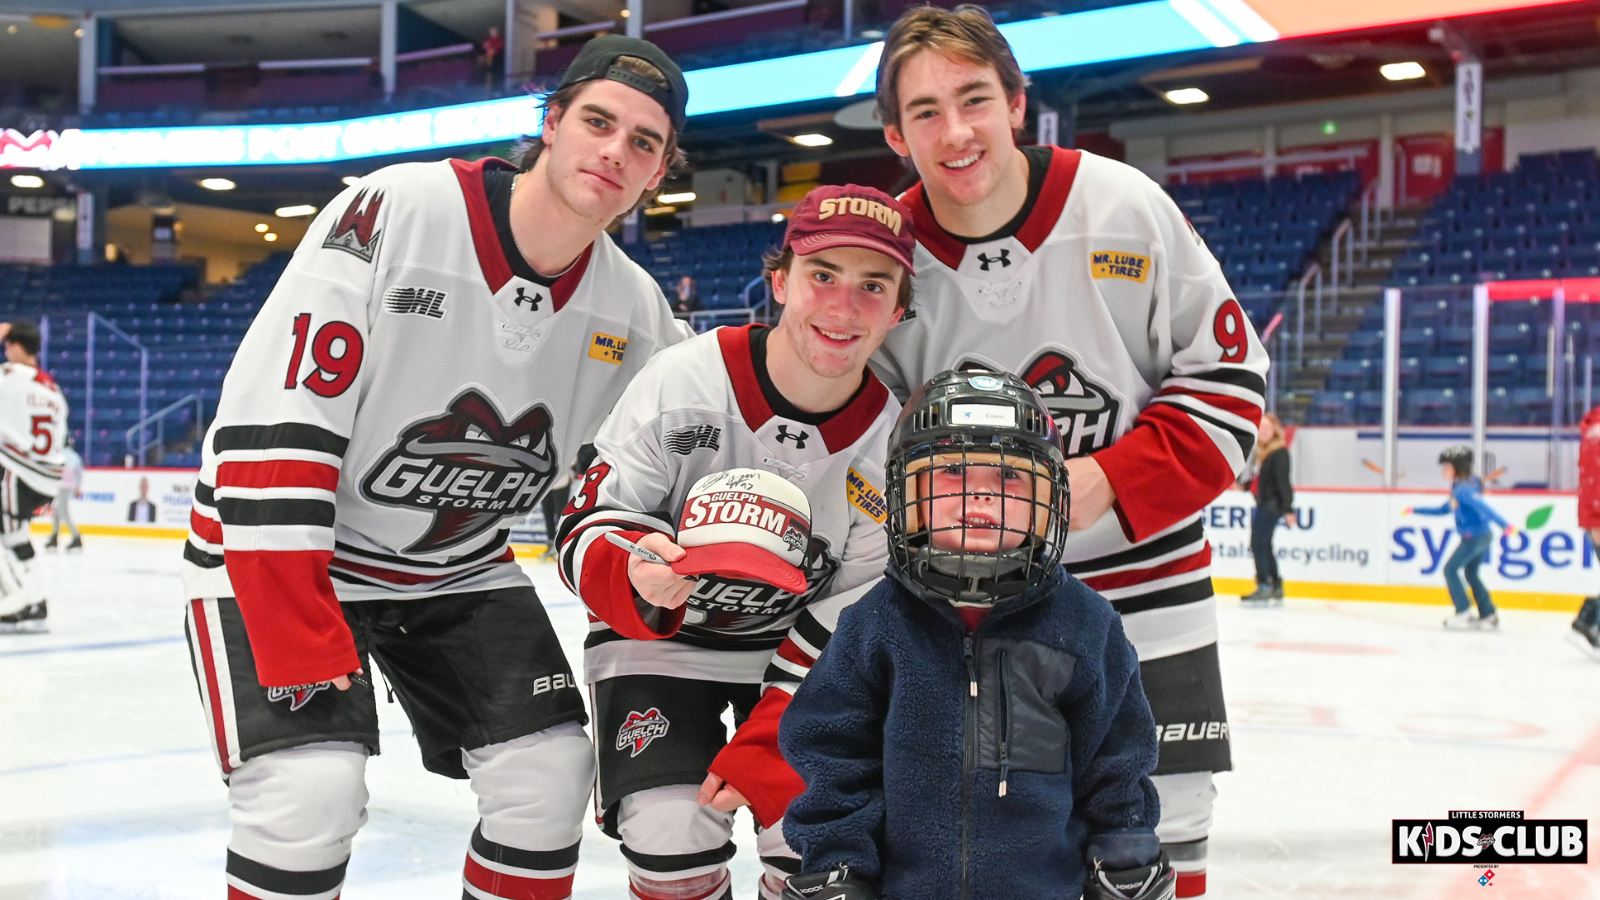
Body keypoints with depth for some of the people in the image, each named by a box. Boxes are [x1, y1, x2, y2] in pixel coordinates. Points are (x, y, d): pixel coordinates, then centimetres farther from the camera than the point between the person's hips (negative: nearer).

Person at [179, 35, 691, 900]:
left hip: (459, 568, 6)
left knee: (550, 773, -5)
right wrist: (301, 642, -26)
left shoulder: (634, 310, -6)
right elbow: (273, 425, -24)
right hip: (278, 549, -5)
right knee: (311, 789, -22)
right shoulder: (392, 213, -23)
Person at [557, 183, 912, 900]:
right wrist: (636, 574, -41)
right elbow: (587, 527, -17)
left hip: (795, 650, 2)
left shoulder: (892, 443, -16)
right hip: (658, 638, -2)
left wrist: (763, 751, -17)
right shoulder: (680, 383, -24)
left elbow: (846, 626, -11)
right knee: (675, 840, -18)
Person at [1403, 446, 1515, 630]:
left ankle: (1463, 613, -1)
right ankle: (1488, 615, 20)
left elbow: (1482, 507, -28)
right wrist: (1415, 510, 29)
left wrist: (1505, 525, -38)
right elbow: (1444, 509, 26)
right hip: (1484, 536, 10)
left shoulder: (1463, 489, -16)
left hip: (1473, 537, -10)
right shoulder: (1459, 487, 16)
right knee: (1470, 574, 19)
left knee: (1450, 569, -1)